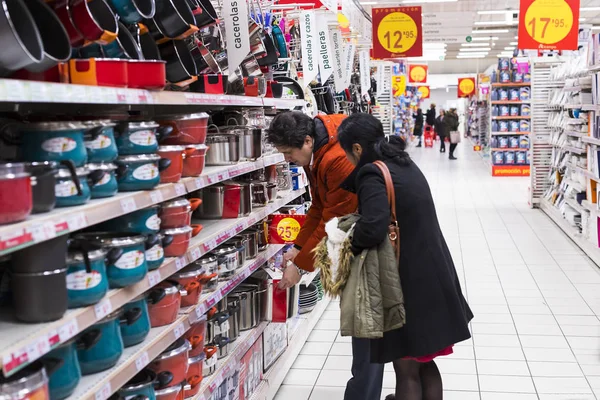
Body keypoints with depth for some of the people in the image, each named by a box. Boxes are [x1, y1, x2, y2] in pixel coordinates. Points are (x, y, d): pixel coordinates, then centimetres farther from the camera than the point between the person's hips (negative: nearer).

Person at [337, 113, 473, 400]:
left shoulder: (372, 175, -17)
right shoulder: (405, 164, 11)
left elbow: (373, 227, -30)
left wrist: (353, 245, -12)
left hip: (410, 282, -9)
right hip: (434, 275, 9)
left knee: (407, 369, 5)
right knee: (424, 362, 21)